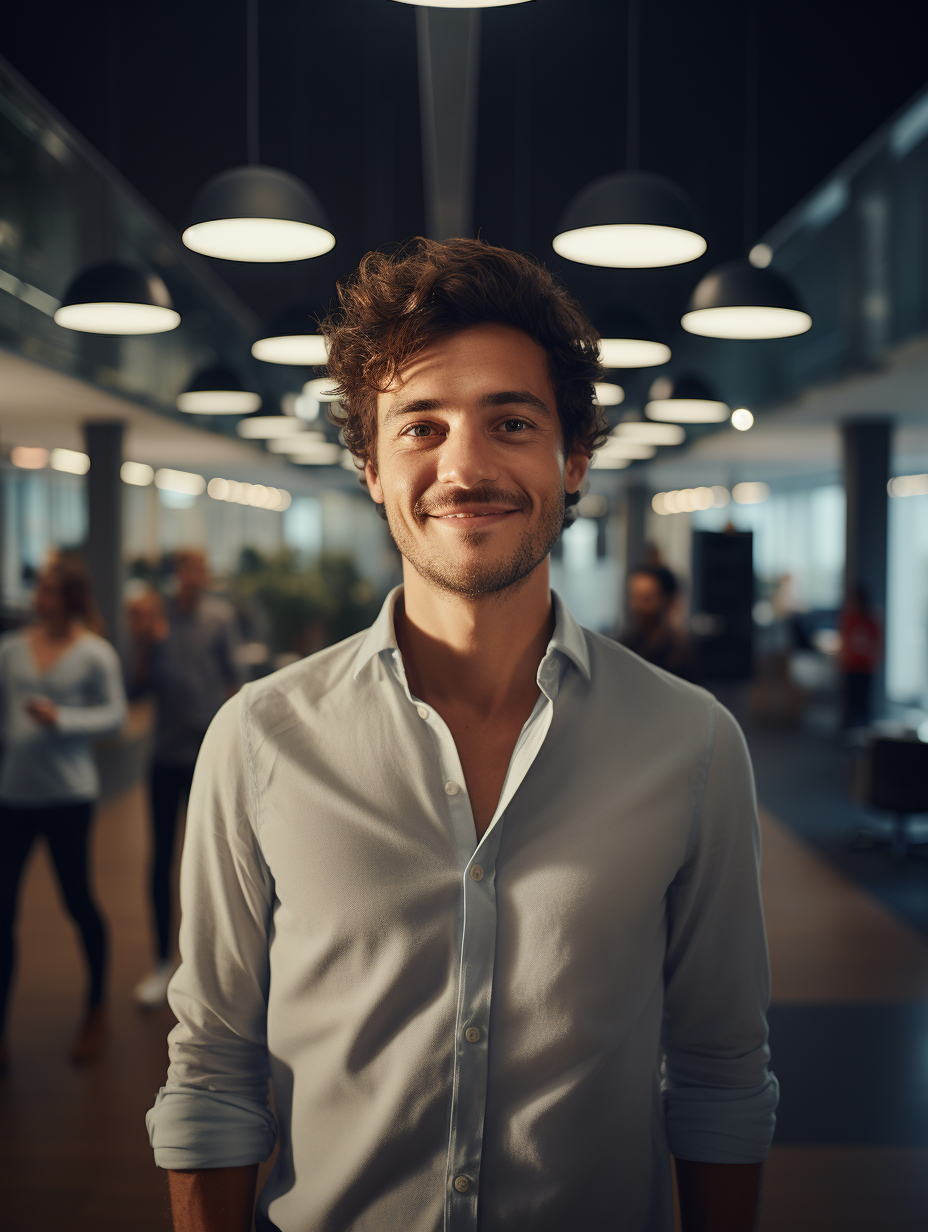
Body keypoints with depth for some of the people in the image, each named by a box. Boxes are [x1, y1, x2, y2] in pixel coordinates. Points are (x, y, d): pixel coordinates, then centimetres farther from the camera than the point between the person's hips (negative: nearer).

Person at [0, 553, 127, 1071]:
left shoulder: (96, 654, -4)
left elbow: (115, 715, -5)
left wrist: (61, 719, -18)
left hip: (68, 795, -3)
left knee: (78, 901, 10)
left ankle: (97, 1012, 33)